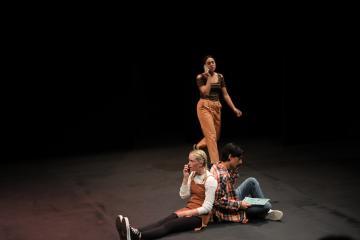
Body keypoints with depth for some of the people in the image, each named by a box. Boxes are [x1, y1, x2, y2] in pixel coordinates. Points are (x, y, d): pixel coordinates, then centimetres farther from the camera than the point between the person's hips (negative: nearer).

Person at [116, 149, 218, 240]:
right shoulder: (192, 174, 9)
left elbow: (207, 208, -18)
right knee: (164, 221, -21)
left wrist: (187, 213, -18)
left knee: (170, 225, -31)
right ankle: (134, 232, -47)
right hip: (189, 209, 7)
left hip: (200, 215, -7)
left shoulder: (210, 180, -16)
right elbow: (184, 196, 6)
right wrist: (185, 177, -4)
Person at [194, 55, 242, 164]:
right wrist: (209, 78, -18)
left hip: (217, 107, 6)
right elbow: (205, 93, -19)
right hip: (205, 106, -6)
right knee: (211, 134, -11)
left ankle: (198, 146, 39)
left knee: (216, 135, 13)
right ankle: (215, 162, -9)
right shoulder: (200, 77, -8)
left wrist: (234, 108, 4)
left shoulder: (220, 77, 7)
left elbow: (225, 94, 8)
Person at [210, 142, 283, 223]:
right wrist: (239, 204, -22)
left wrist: (236, 168, -4)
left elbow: (231, 182, 12)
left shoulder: (217, 166, -3)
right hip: (228, 211, -10)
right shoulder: (222, 175, -30)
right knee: (267, 206, -11)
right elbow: (219, 201, -30)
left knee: (251, 182, 7)